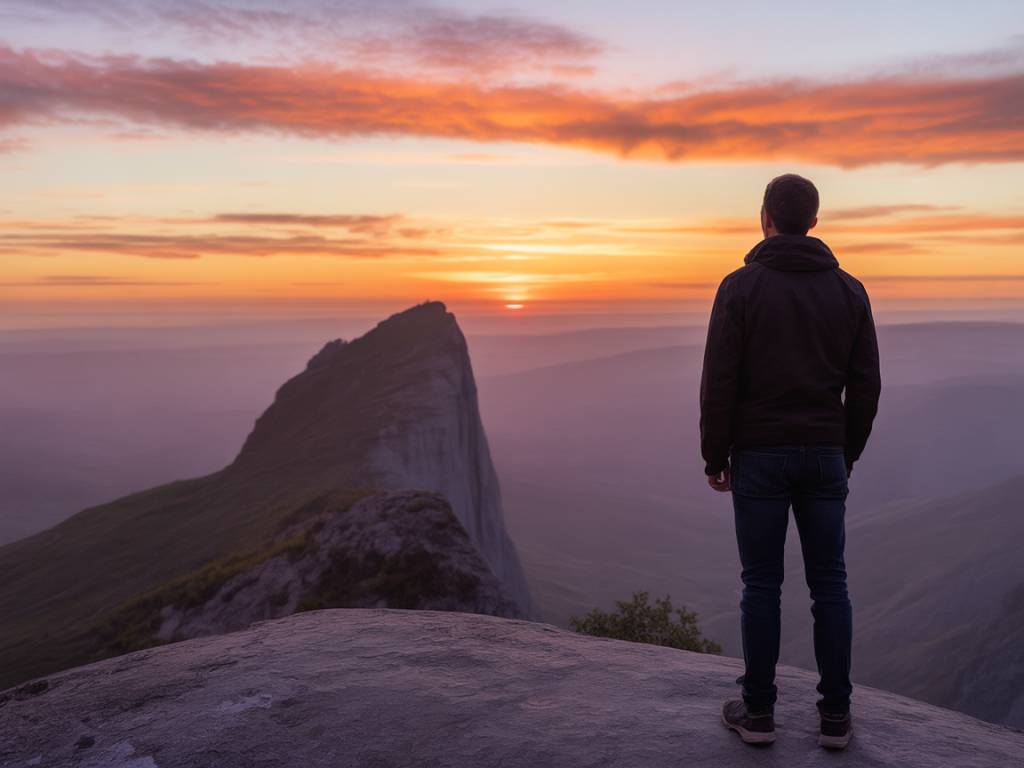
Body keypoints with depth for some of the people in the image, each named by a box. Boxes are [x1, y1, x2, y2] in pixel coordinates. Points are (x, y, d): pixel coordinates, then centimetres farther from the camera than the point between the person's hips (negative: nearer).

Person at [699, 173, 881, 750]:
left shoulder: (741, 286, -7)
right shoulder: (849, 289, 4)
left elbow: (719, 382, -11)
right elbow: (866, 385, 4)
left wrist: (714, 456, -1)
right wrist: (848, 454, 16)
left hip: (759, 456, -2)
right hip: (824, 456, 3)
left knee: (762, 585, 5)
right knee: (830, 585, 10)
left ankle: (759, 712, 15)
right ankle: (836, 716, 17)